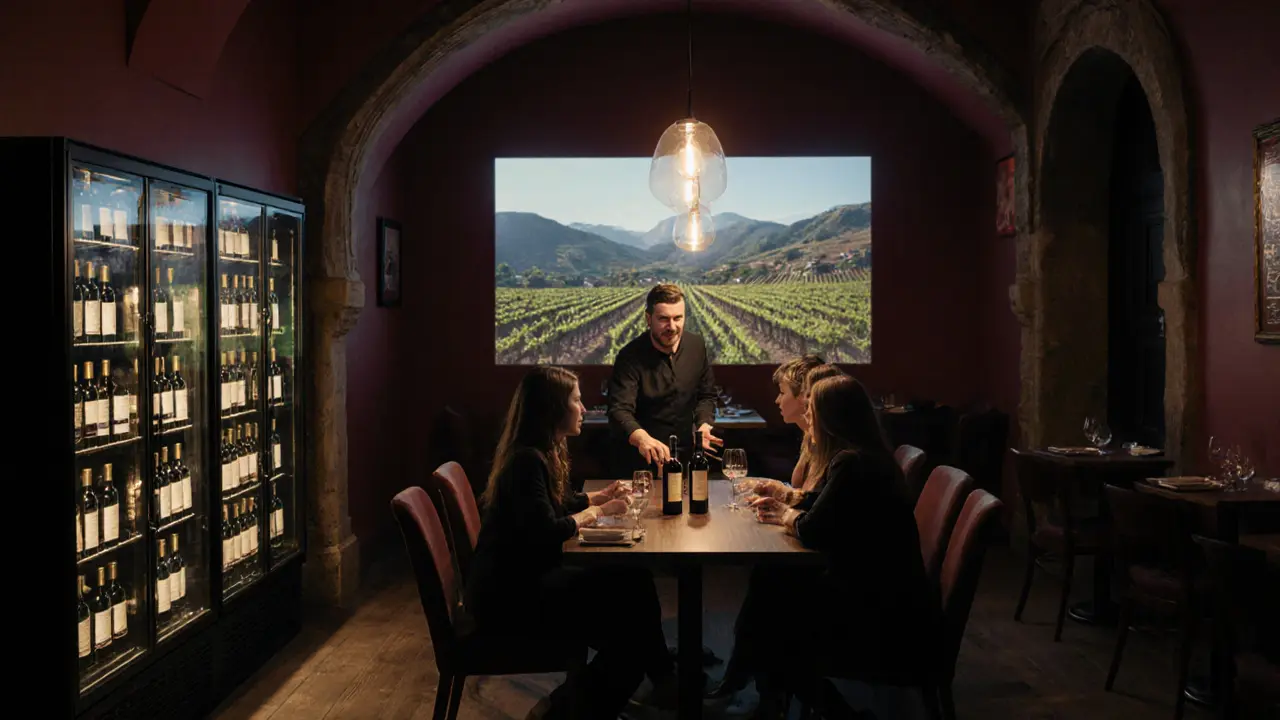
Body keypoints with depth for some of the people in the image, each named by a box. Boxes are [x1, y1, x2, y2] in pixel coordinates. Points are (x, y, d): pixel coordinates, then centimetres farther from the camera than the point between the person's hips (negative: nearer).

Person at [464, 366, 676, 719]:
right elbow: (547, 532, -27)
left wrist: (599, 496, 11)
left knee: (632, 582, -2)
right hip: (508, 596, -9)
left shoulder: (542, 452, 10)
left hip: (527, 580, 9)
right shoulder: (527, 460, -21)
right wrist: (598, 511, -13)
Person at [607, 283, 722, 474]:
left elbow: (706, 394, 7)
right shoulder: (630, 357, -20)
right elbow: (619, 410, -30)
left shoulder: (696, 345, -4)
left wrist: (704, 425, -13)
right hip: (639, 461, -4)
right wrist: (641, 439, -50)